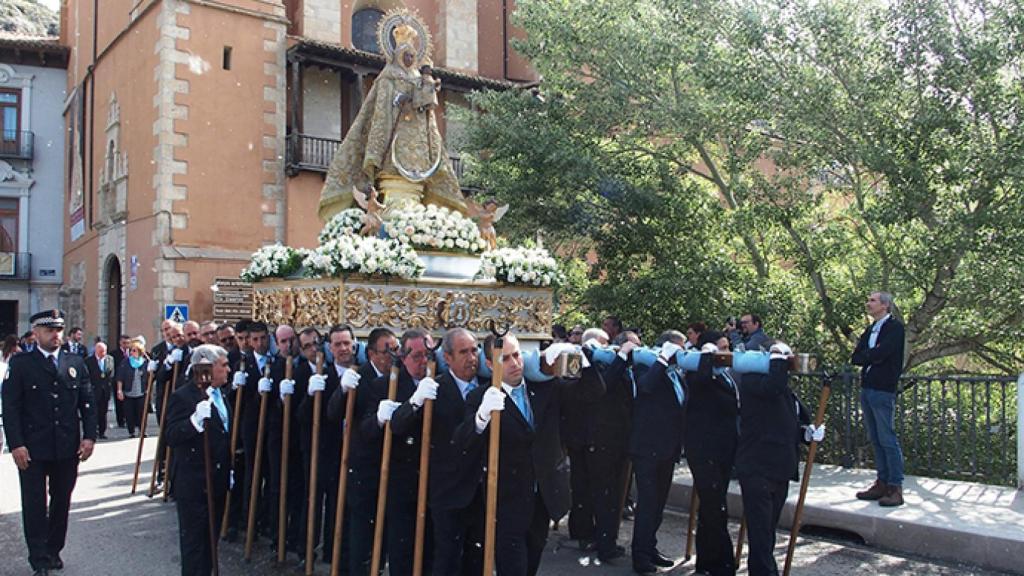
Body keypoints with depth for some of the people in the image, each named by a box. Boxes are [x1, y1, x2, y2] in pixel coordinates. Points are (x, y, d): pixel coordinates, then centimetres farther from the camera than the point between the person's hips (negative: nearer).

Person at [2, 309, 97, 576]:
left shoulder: (76, 363, 7)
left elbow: (87, 402, 8)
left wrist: (89, 436, -1)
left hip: (68, 448, 3)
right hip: (32, 448, -3)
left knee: (62, 502, 12)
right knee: (35, 504, 3)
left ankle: (54, 551, 27)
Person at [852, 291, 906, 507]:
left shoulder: (895, 327, -6)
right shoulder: (870, 329, 18)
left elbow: (880, 353, -20)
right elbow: (856, 357, 10)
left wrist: (866, 356, -2)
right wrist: (872, 357, -7)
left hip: (883, 390, -8)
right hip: (867, 389, 8)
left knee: (888, 439, -7)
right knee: (875, 440, 11)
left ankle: (896, 488, -3)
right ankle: (882, 483, 17)